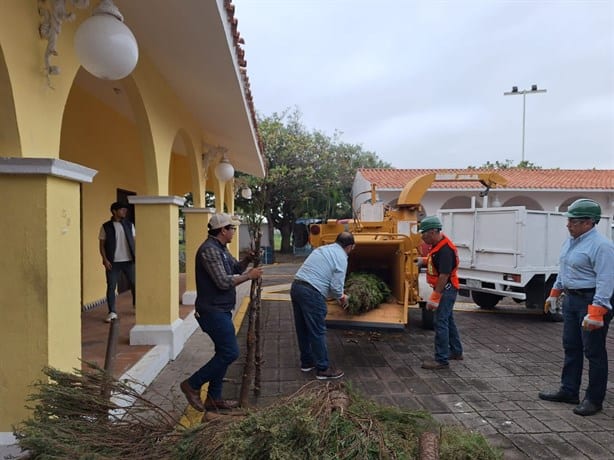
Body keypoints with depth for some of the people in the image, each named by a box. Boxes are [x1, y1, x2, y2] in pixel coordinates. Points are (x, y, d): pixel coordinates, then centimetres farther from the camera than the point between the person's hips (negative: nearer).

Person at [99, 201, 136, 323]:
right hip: (113, 262, -2)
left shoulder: (129, 225, 8)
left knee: (134, 284, 7)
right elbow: (101, 244, 2)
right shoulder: (106, 226, 1)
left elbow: (134, 241, 9)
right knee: (111, 286, -1)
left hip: (129, 260, 2)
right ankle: (112, 312, 6)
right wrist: (105, 259, -8)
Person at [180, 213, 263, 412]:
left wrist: (247, 260, -1)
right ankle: (192, 384, 6)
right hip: (213, 311, -11)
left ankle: (214, 398, 24)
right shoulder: (209, 250, -19)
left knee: (224, 353, 14)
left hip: (220, 310, 11)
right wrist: (249, 275, -15)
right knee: (230, 353, -7)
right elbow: (224, 282, -24)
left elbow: (235, 268, 19)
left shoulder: (221, 249, 13)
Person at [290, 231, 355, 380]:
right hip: (311, 293, -9)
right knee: (318, 332, 2)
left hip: (296, 286, 9)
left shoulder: (323, 249, 20)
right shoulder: (341, 257, -4)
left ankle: (307, 362, 32)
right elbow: (336, 285, -11)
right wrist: (341, 297, 11)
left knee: (302, 329, 18)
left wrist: (337, 294, 30)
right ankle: (323, 369, 12)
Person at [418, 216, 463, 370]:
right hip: (445, 289, 11)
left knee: (440, 322, -8)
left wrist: (434, 297, -27)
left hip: (446, 289, -11)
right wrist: (425, 260, 10)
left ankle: (441, 360, -2)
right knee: (448, 320, 20)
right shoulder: (437, 245, 7)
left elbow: (444, 276, -27)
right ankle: (456, 351, 35)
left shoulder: (445, 250, -24)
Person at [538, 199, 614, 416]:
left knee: (594, 352, 2)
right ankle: (569, 391, 27)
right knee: (571, 347, 15)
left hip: (593, 301, -9)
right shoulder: (570, 241, 11)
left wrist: (596, 313, -27)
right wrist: (554, 294, 23)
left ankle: (594, 399, 15)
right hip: (571, 299, 9)